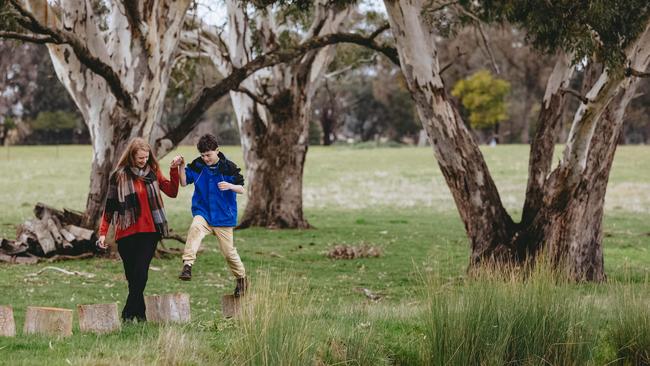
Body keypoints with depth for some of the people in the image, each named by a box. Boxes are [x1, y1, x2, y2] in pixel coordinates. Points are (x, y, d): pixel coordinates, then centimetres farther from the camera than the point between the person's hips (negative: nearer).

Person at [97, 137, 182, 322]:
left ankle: (128, 314, -9)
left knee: (140, 273, -11)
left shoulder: (153, 172, 8)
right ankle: (139, 314, 12)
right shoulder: (119, 175, 1)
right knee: (132, 275, 2)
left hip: (149, 231, 1)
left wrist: (174, 170, -8)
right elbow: (109, 206, 3)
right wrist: (103, 232, -2)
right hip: (127, 232, -1)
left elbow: (172, 191, 3)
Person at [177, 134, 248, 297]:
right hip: (203, 212, 1)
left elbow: (242, 189, -5)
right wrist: (181, 167, -14)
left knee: (228, 250, 4)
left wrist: (230, 186, -26)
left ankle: (241, 278, 28)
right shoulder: (197, 165, -1)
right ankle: (187, 265, -41)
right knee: (195, 228, -33)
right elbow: (184, 182, 2)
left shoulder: (229, 167, -8)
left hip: (223, 215, -1)